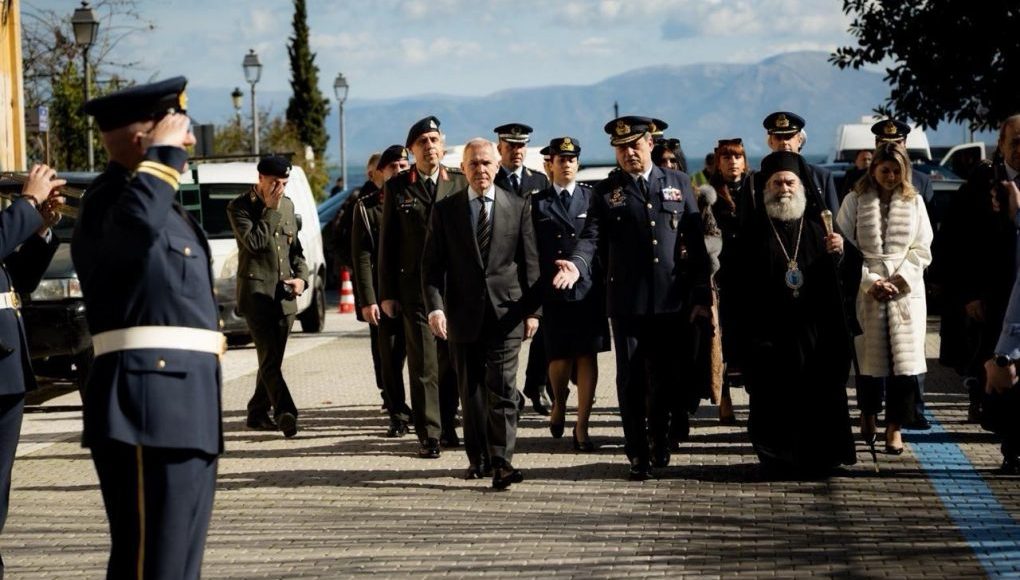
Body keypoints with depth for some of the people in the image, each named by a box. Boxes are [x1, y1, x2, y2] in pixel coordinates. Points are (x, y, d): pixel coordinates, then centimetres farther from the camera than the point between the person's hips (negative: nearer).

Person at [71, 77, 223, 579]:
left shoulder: (157, 199, 21)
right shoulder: (111, 199, -12)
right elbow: (134, 226, -38)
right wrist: (164, 154, -24)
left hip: (184, 399, 10)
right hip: (151, 402, -10)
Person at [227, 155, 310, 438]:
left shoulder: (287, 205, 15)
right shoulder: (239, 207, -4)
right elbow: (254, 241, -18)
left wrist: (301, 277, 4)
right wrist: (271, 210, -13)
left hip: (284, 294, 6)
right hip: (256, 291, -6)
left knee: (272, 360, 10)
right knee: (269, 359, -15)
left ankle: (257, 414, 20)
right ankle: (286, 413, -26)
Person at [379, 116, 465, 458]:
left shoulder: (459, 183, 6)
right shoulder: (397, 187, 4)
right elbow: (387, 243, 6)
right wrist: (386, 293, 2)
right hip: (415, 287, -1)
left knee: (452, 363, 8)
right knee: (423, 365, -3)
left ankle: (447, 426, 21)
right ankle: (428, 435, 1)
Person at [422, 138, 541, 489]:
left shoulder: (518, 207, 5)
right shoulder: (445, 210, 5)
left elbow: (530, 262, 6)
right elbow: (432, 264, 3)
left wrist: (532, 310, 1)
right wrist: (435, 307, -9)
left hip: (506, 314, -1)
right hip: (463, 315, 1)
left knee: (502, 390, -8)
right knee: (471, 391, 9)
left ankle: (502, 463, -10)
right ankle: (478, 458, 19)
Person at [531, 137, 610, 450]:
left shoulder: (592, 198, 7)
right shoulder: (537, 203, 7)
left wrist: (605, 284, -1)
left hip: (589, 290, 0)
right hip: (552, 292, 0)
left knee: (587, 357, -2)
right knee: (559, 358, -1)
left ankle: (582, 427, 2)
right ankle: (559, 404, 30)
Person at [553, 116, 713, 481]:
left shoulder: (678, 184, 9)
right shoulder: (606, 191, 6)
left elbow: (695, 244, 8)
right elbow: (592, 237, -4)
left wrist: (702, 296, 3)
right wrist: (577, 264, -27)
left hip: (671, 302, 1)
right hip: (627, 303, -1)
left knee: (666, 378, 6)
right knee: (631, 382, 2)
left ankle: (660, 443, 28)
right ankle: (638, 457, 9)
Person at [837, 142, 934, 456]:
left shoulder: (914, 202, 8)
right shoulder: (855, 200, 4)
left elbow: (922, 250, 6)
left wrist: (900, 280, -8)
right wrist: (870, 281, -10)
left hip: (906, 289, 1)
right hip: (866, 289, -1)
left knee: (904, 356, -8)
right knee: (869, 356, 3)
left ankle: (895, 427, -4)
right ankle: (868, 414, 26)